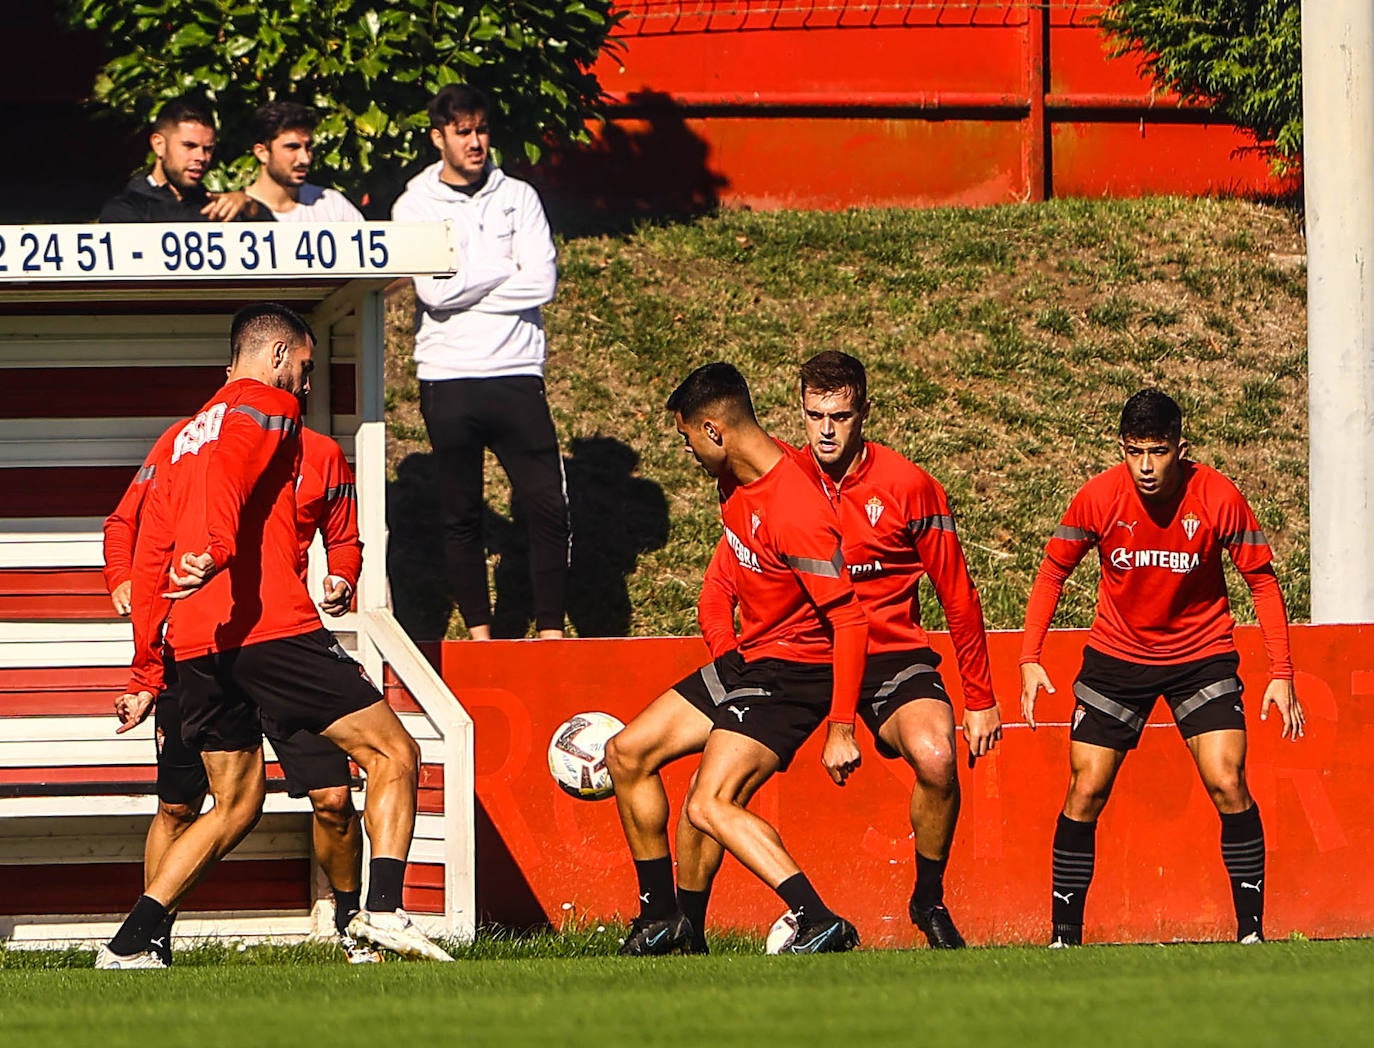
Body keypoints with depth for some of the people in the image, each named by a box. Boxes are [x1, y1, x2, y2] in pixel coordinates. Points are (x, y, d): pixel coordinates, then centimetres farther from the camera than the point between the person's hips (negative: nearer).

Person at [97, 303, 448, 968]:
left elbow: (148, 562, 25)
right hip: (270, 627, -8)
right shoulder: (269, 408, 3)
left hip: (193, 645, 8)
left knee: (235, 806, 17)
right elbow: (226, 477, -20)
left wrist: (147, 677, 25)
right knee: (394, 753, 0)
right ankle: (383, 909, -18)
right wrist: (217, 550, -38)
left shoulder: (181, 436, 26)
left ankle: (129, 942, 7)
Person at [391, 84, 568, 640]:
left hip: (516, 372, 1)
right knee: (461, 513, 4)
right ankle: (478, 631, 12)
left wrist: (463, 289, -7)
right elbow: (433, 290, -11)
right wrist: (505, 268, -4)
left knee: (547, 505, -6)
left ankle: (551, 629, 0)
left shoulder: (518, 198, 9)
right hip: (447, 379, -1)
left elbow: (541, 282, -4)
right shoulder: (415, 206, 4)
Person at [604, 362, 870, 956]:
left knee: (710, 806, -25)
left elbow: (850, 621, -27)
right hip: (746, 660, 10)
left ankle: (822, 924, -32)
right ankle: (661, 919, 21)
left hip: (795, 672, -10)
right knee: (627, 754, 13)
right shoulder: (735, 484, 3)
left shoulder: (794, 511, -27)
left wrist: (841, 729, -28)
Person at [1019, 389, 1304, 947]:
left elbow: (1262, 580, -6)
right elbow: (1053, 572, -1)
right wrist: (1030, 658, -10)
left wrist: (1281, 674, -12)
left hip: (1202, 655, -1)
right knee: (1086, 791, -4)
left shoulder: (1219, 498, -17)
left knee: (1227, 784, -15)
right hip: (1116, 657, 1)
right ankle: (1064, 935, 6)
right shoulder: (1098, 498, -15)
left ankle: (1251, 927, -6)